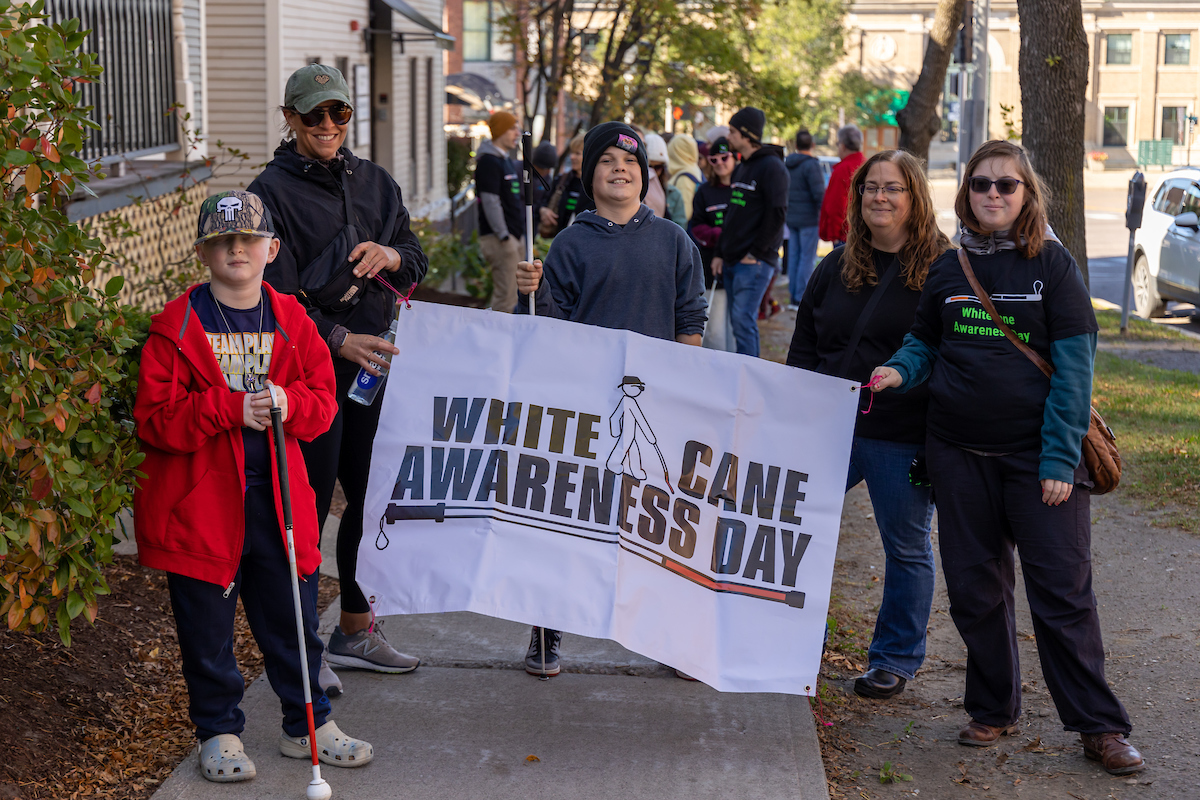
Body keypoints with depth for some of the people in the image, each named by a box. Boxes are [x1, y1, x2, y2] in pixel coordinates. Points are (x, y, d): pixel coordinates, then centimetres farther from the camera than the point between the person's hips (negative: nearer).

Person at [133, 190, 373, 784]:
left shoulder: (292, 322, 6)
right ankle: (219, 731, 23)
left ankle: (306, 724, 27)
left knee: (292, 617, 12)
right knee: (207, 626, 6)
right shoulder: (176, 327, -6)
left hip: (276, 492, 3)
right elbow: (155, 418, -11)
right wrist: (231, 410, -22)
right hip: (200, 498, -3)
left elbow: (323, 401, 6)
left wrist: (289, 402, -17)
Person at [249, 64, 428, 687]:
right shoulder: (273, 192, -5)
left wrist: (391, 256, -8)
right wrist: (337, 338, -25)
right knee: (309, 505, -4)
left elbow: (417, 262, 15)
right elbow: (277, 293, -13)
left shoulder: (374, 182, 13)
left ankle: (355, 630, 26)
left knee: (373, 497, 12)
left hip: (372, 362, 6)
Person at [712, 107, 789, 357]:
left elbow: (777, 213, -15)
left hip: (755, 262, -9)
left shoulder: (771, 167, -9)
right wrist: (721, 253, 15)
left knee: (743, 321, -13)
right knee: (738, 322, 9)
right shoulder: (741, 169, 18)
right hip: (732, 261, 9)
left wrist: (756, 252, -15)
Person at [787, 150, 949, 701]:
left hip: (903, 438, -5)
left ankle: (896, 658, 22)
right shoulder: (837, 268, 11)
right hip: (828, 429, 5)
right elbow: (804, 347, 16)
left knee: (906, 547, 7)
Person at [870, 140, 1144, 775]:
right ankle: (993, 710, 25)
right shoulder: (947, 270, 6)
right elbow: (925, 342, 18)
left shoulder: (1051, 264, -3)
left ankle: (1099, 726, 6)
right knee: (975, 589, 9)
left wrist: (1059, 457, -14)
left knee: (1063, 590, -3)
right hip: (960, 453, 3)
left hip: (1037, 453, -3)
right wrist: (900, 370, -6)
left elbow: (1074, 365, -7)